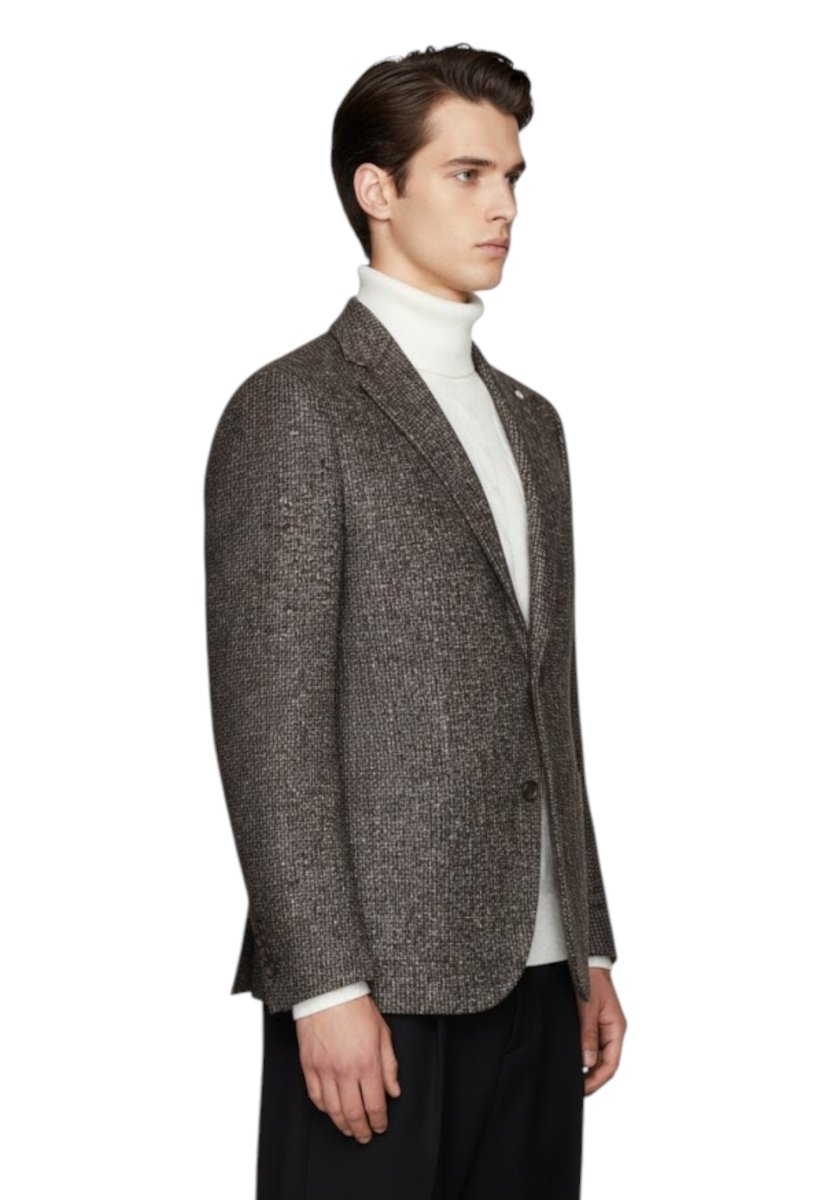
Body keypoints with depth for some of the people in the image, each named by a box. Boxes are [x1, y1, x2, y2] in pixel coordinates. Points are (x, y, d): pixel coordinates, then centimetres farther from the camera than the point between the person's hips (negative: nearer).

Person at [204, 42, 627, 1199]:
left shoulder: (529, 421, 17)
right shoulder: (292, 410, -6)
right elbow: (268, 722, -12)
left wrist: (590, 950, 15)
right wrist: (326, 984, -16)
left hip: (532, 974, 7)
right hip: (379, 977, -6)